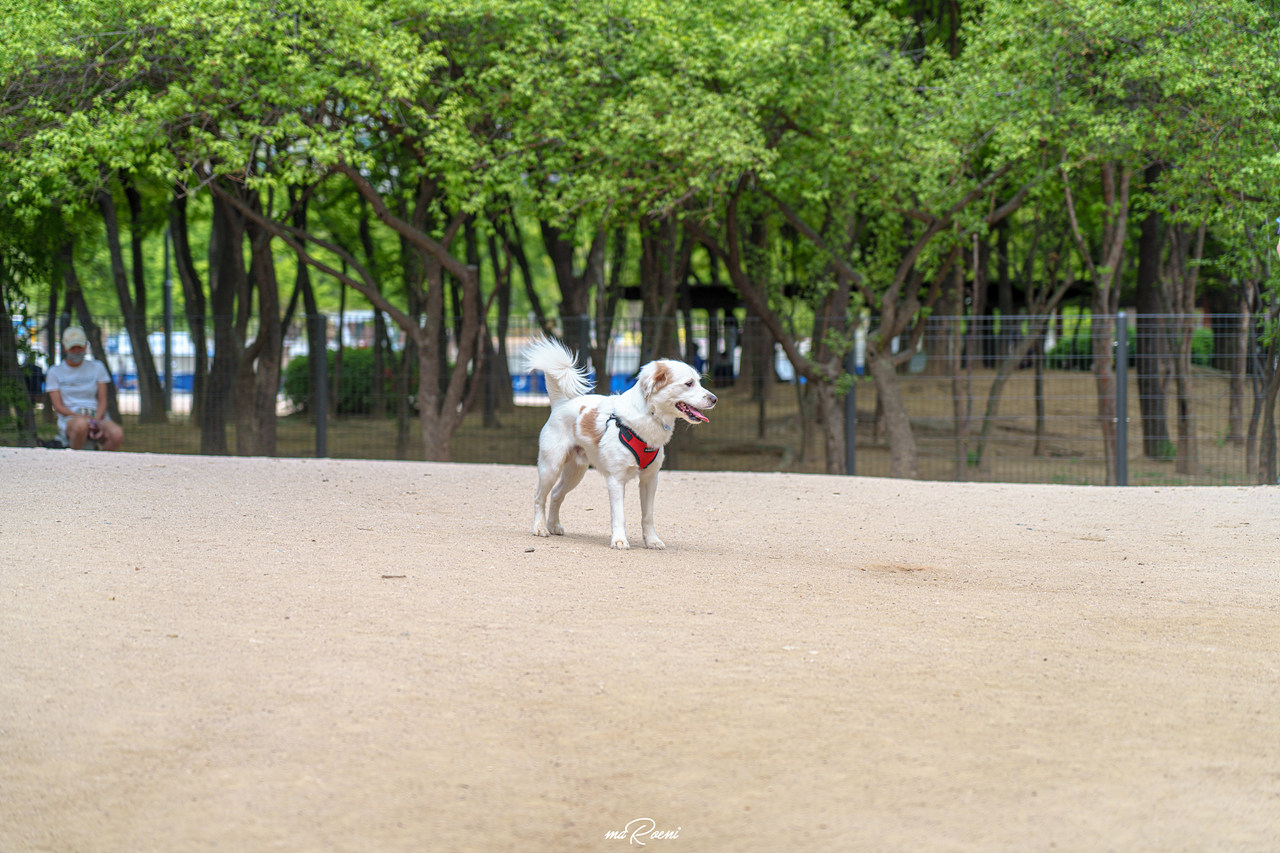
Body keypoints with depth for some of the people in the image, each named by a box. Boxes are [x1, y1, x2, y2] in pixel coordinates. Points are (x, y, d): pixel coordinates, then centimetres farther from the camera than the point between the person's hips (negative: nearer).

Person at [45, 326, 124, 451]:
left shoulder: (97, 368, 14)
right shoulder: (54, 372, 8)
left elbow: (102, 400, 7)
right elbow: (58, 406, 0)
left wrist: (97, 420, -13)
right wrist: (82, 417, -16)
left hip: (97, 418, 2)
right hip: (69, 420, -2)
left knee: (117, 434, -34)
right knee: (81, 425, -42)